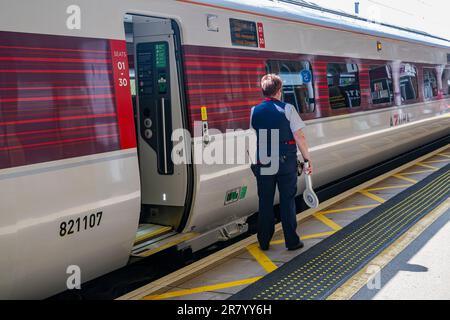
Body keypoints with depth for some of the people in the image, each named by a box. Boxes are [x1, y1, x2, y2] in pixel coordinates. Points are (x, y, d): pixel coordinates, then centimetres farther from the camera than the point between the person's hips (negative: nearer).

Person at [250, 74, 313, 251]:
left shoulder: (254, 111, 2)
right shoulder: (287, 109, -7)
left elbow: (253, 138, 7)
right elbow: (299, 137, -10)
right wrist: (307, 158, -2)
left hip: (262, 164, 3)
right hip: (286, 163, -3)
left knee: (265, 202, 10)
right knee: (287, 201, 7)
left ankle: (264, 242, 17)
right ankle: (292, 241, 13)